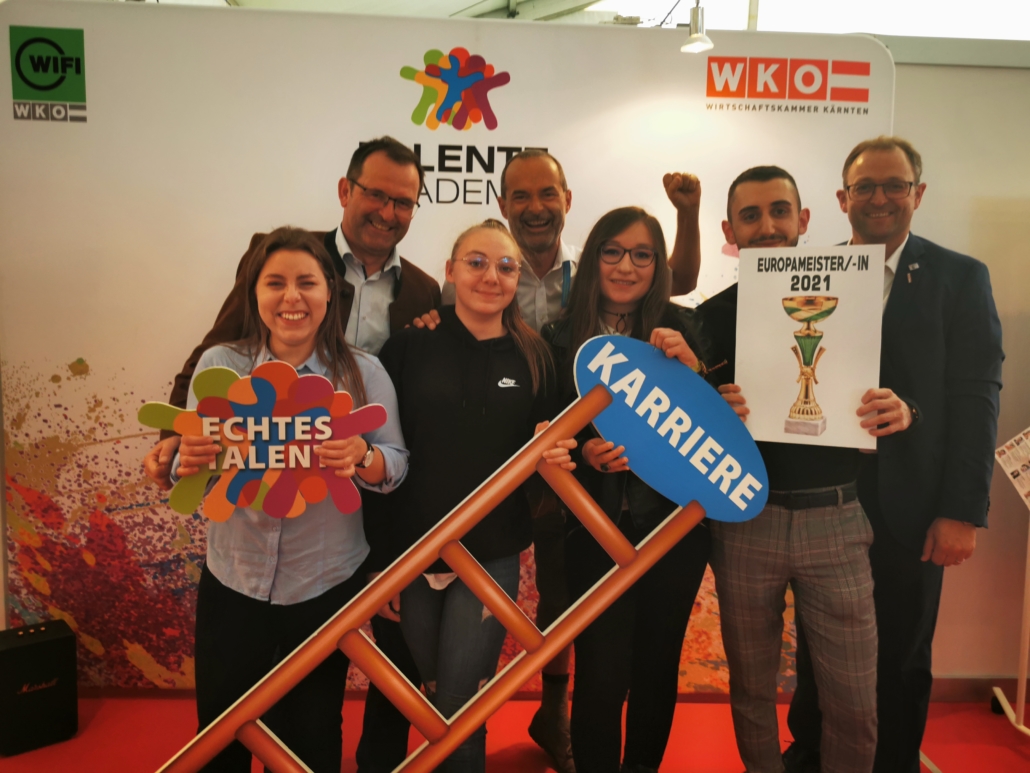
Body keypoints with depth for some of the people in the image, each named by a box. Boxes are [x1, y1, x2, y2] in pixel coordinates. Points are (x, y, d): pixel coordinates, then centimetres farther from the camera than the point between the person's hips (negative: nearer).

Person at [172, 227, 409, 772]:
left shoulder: (363, 373, -7)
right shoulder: (218, 365, -3)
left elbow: (396, 465, -7)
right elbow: (187, 475, 0)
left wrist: (362, 457, -29)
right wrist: (191, 462, -23)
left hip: (327, 589, -1)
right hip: (232, 586, 2)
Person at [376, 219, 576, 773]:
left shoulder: (534, 356, 0)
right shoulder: (409, 346, -5)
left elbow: (541, 453, 10)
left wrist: (554, 453, -14)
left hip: (492, 557, 0)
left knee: (458, 712, 4)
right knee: (429, 698, 19)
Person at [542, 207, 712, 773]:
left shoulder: (681, 328, -1)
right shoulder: (560, 339, -3)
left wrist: (690, 365, -18)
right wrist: (584, 453, -16)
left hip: (674, 523, 2)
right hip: (596, 529, -1)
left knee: (657, 668, 16)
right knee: (601, 676, 2)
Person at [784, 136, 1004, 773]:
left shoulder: (960, 278, 1)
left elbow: (975, 399, -5)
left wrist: (964, 511, -10)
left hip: (909, 507, -1)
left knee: (902, 659, 14)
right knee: (818, 648, 16)